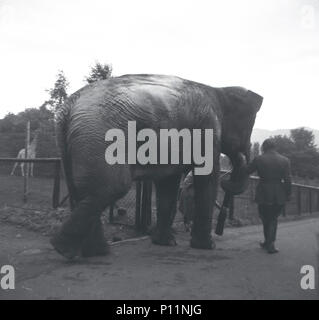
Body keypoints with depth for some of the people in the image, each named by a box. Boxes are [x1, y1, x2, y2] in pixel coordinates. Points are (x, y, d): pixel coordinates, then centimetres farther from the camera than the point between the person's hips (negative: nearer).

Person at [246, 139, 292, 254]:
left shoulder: (259, 159, -7)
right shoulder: (285, 160, -1)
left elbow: (246, 171, 3)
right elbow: (288, 180, -3)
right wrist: (288, 195, 4)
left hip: (264, 194, -2)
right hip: (279, 196, 2)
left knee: (266, 219, 15)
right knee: (273, 219, 16)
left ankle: (269, 243, 22)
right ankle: (269, 243, 13)